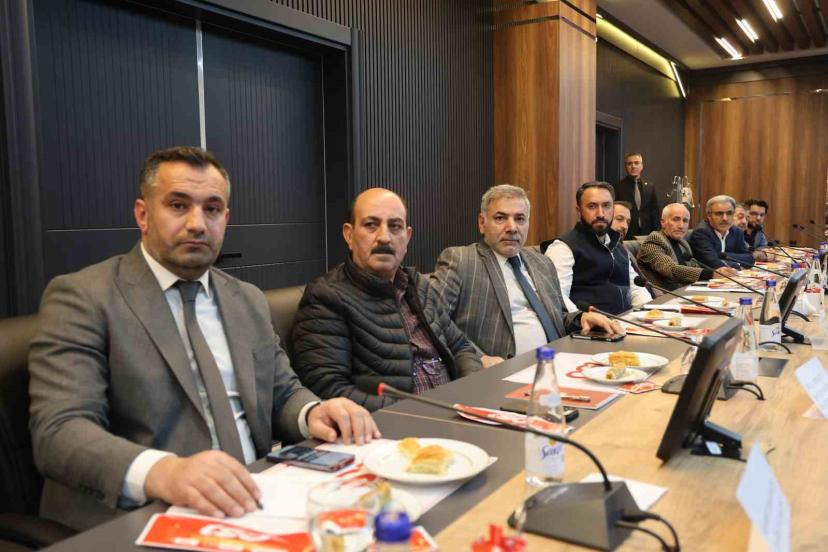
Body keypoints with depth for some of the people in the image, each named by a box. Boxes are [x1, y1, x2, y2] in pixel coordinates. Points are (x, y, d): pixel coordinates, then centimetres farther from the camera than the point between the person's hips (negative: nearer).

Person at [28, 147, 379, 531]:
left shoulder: (249, 301, 13)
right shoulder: (82, 297, -5)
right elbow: (58, 430, -15)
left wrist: (314, 413, -7)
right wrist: (162, 472, -34)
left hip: (249, 503, 5)